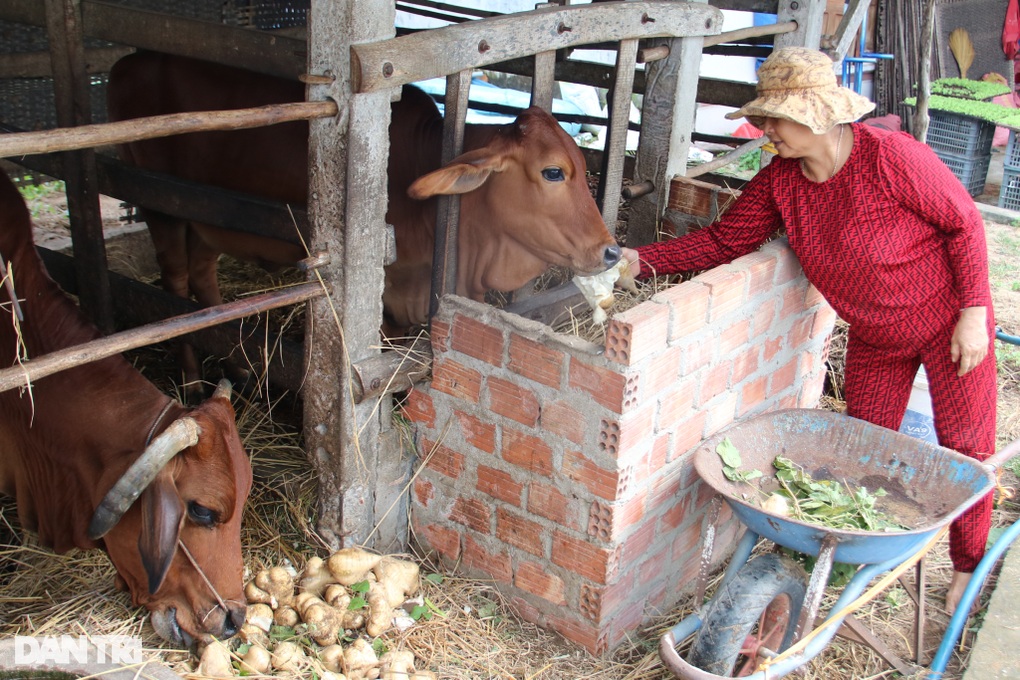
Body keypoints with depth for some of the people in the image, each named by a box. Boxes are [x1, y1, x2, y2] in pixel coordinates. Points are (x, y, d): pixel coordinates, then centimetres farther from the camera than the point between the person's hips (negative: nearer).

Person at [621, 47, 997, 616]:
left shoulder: (891, 157, -28)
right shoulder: (781, 181, -12)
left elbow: (964, 222, -19)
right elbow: (723, 240, -11)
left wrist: (973, 313, -19)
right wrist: (642, 260, -22)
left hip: (949, 323, -5)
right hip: (874, 336, 5)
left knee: (966, 447, 7)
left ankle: (970, 564, 28)